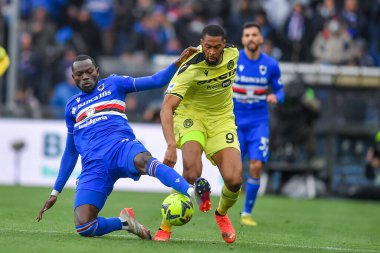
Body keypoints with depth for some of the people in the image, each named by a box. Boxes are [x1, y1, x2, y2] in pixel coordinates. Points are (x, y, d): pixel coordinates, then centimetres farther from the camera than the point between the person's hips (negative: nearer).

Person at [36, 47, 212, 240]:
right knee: (83, 227, -21)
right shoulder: (72, 107, 26)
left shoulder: (113, 84, 18)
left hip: (121, 146, -3)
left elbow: (156, 81, 9)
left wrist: (178, 63, -8)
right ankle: (123, 222, 6)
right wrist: (55, 192, 28)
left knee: (143, 160, -42)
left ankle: (193, 193, -61)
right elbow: (70, 152, 31)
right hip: (93, 165, 3)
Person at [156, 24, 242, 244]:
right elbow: (167, 107, -35)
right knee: (192, 170, -31)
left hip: (222, 119, 4)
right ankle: (166, 225, -13)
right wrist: (171, 145, -47)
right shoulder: (190, 69, -27)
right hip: (191, 116, -4)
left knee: (234, 180, -14)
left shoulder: (233, 53, -11)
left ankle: (222, 213, 22)